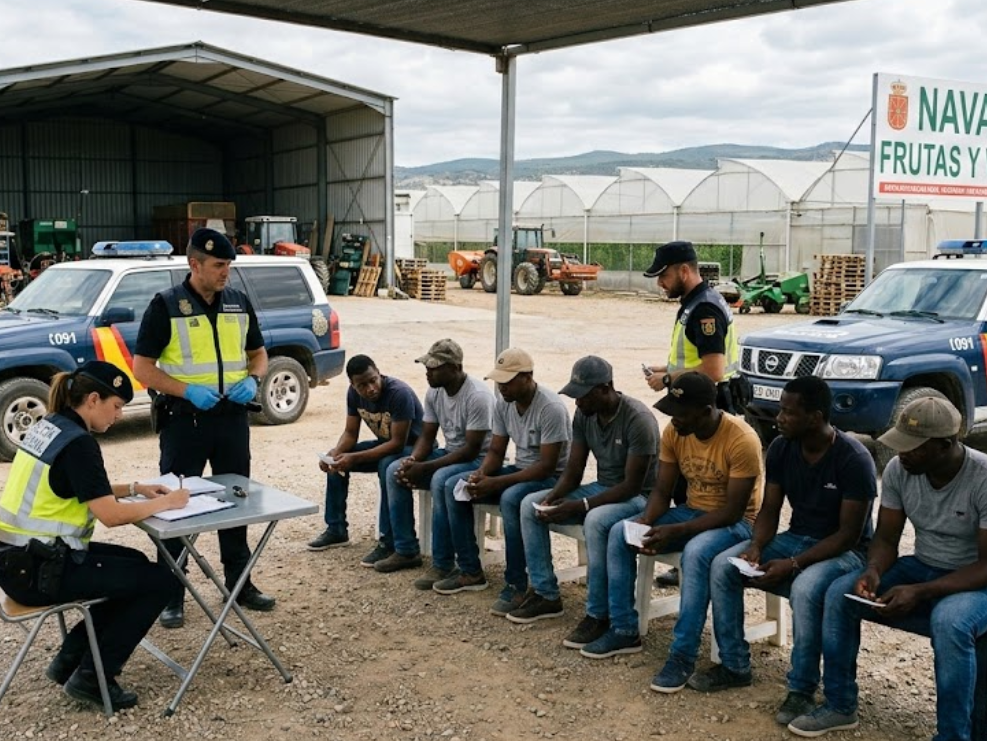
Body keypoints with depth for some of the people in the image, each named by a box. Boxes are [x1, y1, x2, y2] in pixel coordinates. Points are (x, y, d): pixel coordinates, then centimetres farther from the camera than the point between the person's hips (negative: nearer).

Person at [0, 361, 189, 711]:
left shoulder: (47, 427, 10)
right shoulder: (77, 442, -19)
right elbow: (110, 515, -22)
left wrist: (135, 488, 12)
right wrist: (165, 502, -9)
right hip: (39, 569, -10)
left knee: (136, 565, 24)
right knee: (161, 580, -2)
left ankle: (71, 658, 23)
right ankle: (92, 675, 7)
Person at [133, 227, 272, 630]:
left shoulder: (238, 302, 6)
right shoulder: (165, 305, -7)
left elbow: (258, 353, 16)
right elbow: (142, 367, -8)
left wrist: (252, 380, -6)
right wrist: (188, 390, -21)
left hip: (232, 416, 5)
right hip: (184, 419, -4)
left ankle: (239, 582, 27)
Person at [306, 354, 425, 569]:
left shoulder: (399, 393, -30)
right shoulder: (354, 393, -9)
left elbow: (398, 443, -31)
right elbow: (350, 432, 0)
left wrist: (355, 458, -35)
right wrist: (336, 452, -23)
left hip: (413, 447, -8)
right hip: (385, 444, 8)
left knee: (388, 466, -37)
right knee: (337, 460, -3)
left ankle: (388, 542, -28)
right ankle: (336, 529, 8)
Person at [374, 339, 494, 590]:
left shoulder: (477, 396, -25)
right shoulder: (434, 393, -1)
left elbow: (472, 449, -26)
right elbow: (426, 437, 5)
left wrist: (424, 468, -27)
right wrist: (412, 461, -18)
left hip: (479, 460, -8)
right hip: (449, 453, 8)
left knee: (440, 480, -36)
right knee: (395, 470, -7)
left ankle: (443, 565, -25)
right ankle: (406, 550, 1)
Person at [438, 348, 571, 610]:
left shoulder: (551, 408, -25)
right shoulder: (502, 404, -2)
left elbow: (546, 466, -26)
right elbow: (496, 451, 6)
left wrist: (495, 483, -28)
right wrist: (480, 474, -17)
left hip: (552, 478, -8)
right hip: (519, 470, 8)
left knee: (510, 498, -38)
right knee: (454, 486, -5)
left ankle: (516, 585, -24)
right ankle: (469, 569, 3)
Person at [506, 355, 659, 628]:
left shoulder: (638, 419, -24)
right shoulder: (584, 415, -2)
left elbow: (632, 485, -25)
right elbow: (573, 472, 3)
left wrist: (579, 506, -30)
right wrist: (553, 497, -18)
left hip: (638, 496, -8)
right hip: (601, 488, 8)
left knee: (595, 520, -38)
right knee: (530, 504, -5)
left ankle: (598, 614, -25)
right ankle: (546, 595, 1)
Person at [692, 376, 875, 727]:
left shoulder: (854, 459, -22)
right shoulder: (781, 448, -4)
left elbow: (849, 534, -21)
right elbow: (770, 509, 4)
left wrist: (792, 564, -28)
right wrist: (756, 547, -17)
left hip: (844, 551, -6)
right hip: (796, 537, 6)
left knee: (805, 588, -37)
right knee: (722, 566, -13)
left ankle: (802, 690, -19)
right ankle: (734, 665, 0)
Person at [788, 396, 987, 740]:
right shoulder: (898, 470, -8)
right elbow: (886, 538, 1)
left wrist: (919, 593, -33)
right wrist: (873, 571, -23)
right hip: (921, 568, 6)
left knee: (949, 621, -38)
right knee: (839, 593, -14)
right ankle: (839, 707, 0)